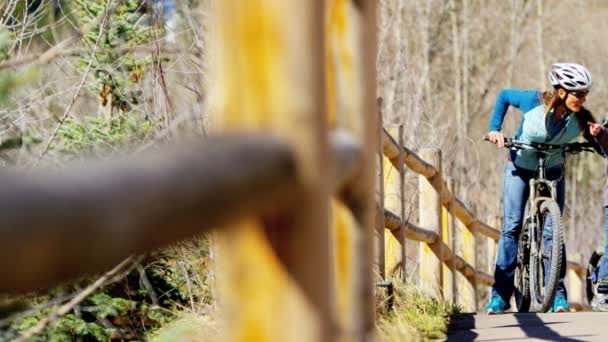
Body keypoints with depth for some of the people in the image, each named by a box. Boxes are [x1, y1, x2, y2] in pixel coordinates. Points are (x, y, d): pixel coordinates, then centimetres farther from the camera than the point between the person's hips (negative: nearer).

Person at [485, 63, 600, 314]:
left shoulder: (580, 118, -21)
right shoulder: (534, 102, -25)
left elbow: (600, 148, -14)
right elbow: (505, 96, -6)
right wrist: (495, 129, -12)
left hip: (552, 171, 1)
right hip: (520, 166, -1)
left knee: (551, 230, -9)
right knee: (511, 226, -7)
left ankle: (557, 293, -3)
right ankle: (500, 294, -3)